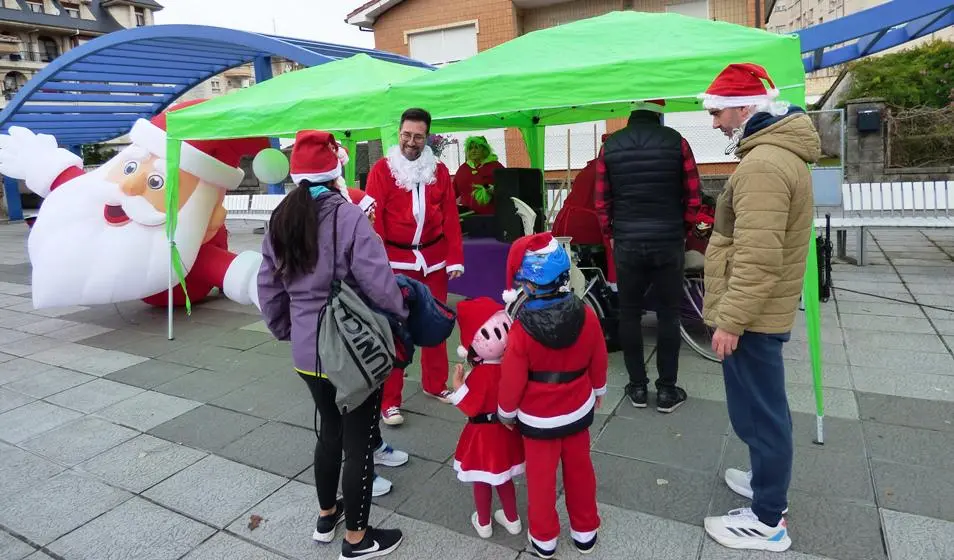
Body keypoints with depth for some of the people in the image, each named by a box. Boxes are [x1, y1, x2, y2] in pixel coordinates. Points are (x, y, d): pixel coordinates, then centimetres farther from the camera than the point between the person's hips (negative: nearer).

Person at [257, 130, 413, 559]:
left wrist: (285, 330, 22)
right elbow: (378, 282, -23)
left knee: (330, 431, 25)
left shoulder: (280, 221, 3)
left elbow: (268, 289, 9)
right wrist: (401, 313, -4)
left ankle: (327, 516, 44)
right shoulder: (346, 215, -18)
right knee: (358, 441, 9)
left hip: (306, 352, 7)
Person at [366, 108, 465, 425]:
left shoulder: (439, 171, 6)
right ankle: (389, 400, 12)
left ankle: (435, 384, 32)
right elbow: (373, 218, -9)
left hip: (434, 259, 4)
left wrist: (455, 258, 0)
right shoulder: (382, 170, -4)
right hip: (396, 261, -3)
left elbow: (451, 217, 5)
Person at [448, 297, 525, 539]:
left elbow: (471, 408, -23)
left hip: (483, 434, -6)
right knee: (503, 477, 24)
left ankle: (483, 523, 34)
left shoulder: (480, 374, -28)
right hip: (506, 430, 6)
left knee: (482, 480, 16)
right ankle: (512, 519, 38)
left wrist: (458, 386, -19)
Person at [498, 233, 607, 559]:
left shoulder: (522, 330, -26)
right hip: (578, 410, 4)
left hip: (537, 418, -3)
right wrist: (598, 390, 18)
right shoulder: (587, 316, -15)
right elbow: (599, 361, -1)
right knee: (579, 471, 20)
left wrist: (505, 411, 1)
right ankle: (585, 531, 38)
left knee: (541, 477, 15)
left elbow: (512, 379, -17)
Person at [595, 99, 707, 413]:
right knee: (668, 315, 8)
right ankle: (667, 390, 15)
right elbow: (692, 195, 0)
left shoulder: (610, 146, 0)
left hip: (627, 243, 1)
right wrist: (684, 230, 13)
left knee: (629, 314, 11)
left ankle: (637, 387, 18)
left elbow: (602, 200, 0)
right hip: (669, 242, 0)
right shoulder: (676, 142, -3)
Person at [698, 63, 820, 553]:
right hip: (762, 312, 10)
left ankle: (767, 521, 16)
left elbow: (757, 259, -27)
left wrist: (730, 320, -21)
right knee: (763, 408, 22)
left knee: (757, 413, 1)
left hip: (751, 316, -10)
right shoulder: (780, 152, 13)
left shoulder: (763, 164, -22)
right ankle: (767, 481, 40)